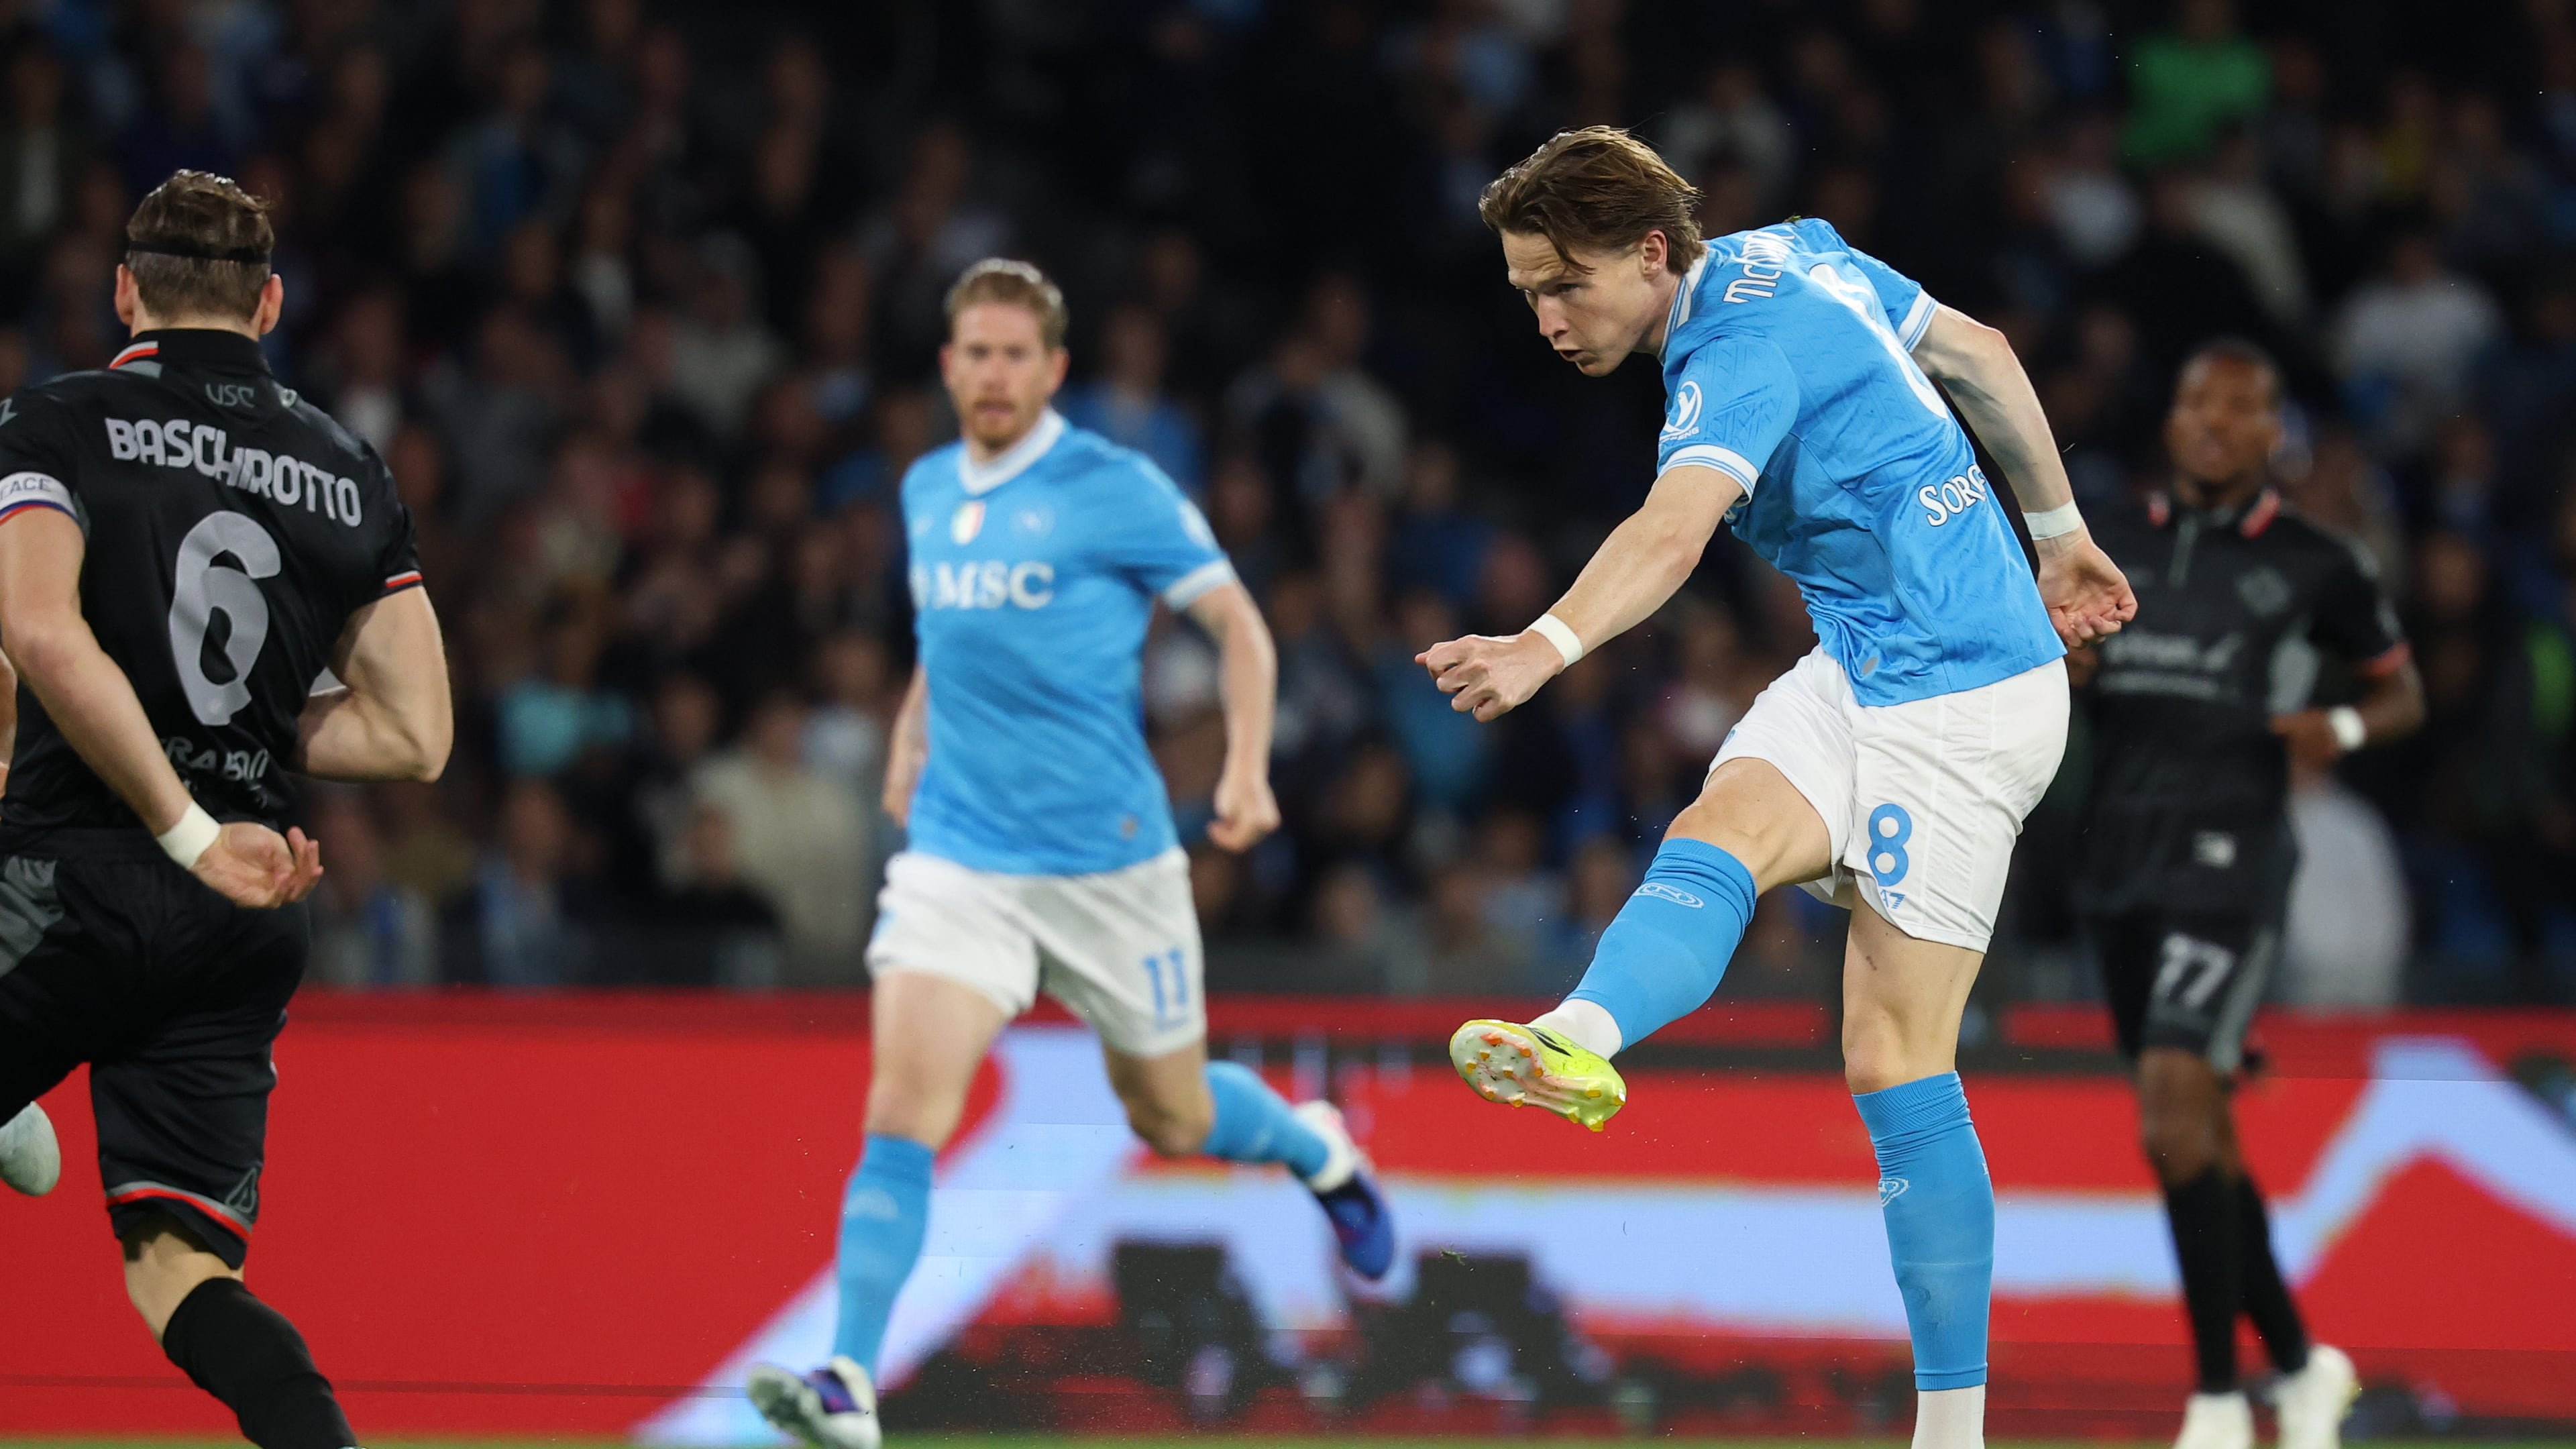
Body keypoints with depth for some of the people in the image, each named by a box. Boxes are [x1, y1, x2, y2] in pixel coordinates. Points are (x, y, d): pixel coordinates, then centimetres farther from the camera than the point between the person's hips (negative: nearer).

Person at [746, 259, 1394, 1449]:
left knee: (1173, 1122, 14)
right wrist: (911, 733, 12)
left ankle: (1320, 1151, 48)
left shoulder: (1116, 491, -9)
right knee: (902, 1115, -16)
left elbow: (1239, 628, -3)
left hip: (1110, 860, -3)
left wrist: (1246, 771, -17)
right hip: (958, 853, 3)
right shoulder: (926, 491, 7)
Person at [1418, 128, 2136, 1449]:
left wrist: (1548, 646, -53)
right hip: (1859, 672, 10)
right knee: (1716, 838, -14)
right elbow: (1978, 354, 22)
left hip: (1957, 695, -10)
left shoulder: (1744, 351, -18)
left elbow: (1672, 532, -37)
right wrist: (2057, 535, 31)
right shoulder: (1792, 253, 10)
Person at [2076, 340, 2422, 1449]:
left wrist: (2343, 727, -9)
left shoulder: (2313, 565, 2)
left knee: (2175, 1103, -19)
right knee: (2198, 1132, 10)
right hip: (2121, 853, 5)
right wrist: (2053, 674, -2)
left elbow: (2404, 692, 12)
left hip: (2231, 860, -5)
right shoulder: (2114, 544, 13)